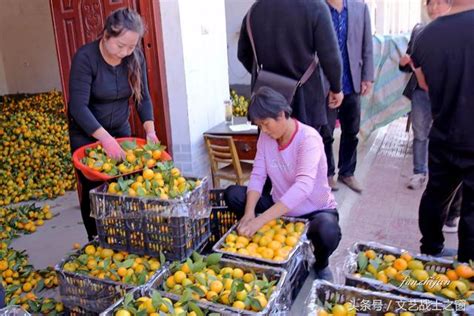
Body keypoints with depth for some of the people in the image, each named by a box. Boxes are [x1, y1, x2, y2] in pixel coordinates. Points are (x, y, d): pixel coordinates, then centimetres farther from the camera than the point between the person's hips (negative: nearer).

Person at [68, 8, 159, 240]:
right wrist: (105, 138, -37)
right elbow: (78, 106, -28)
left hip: (120, 129, 4)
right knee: (93, 189, 0)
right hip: (86, 133, -4)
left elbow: (143, 97, -3)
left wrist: (150, 130, -17)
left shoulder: (135, 58, -9)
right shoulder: (85, 57, -22)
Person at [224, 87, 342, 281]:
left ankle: (321, 265, 0)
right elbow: (257, 176, -10)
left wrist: (260, 220, -47)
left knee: (327, 232, -38)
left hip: (316, 210, -5)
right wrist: (249, 212, -29)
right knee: (233, 194, -12)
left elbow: (303, 187, -39)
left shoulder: (308, 138, -26)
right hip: (280, 207, 5)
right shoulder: (266, 137, -7)